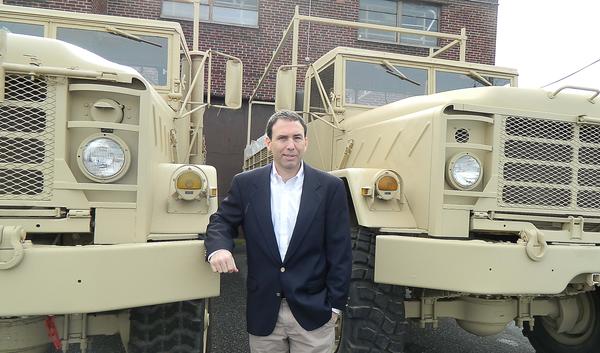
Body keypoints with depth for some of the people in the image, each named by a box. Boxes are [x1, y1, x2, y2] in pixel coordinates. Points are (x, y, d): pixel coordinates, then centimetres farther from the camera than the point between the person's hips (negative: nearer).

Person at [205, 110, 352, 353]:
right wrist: (218, 248, -17)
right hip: (263, 313, 2)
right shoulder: (245, 184, 0)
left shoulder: (330, 187, -4)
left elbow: (339, 253, -3)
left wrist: (335, 305, -4)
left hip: (313, 312, -1)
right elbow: (222, 222, 6)